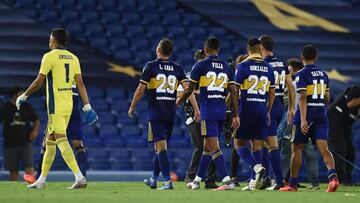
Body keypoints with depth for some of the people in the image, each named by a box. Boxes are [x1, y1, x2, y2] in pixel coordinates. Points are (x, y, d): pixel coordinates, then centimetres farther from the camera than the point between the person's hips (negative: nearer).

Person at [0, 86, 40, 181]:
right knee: (13, 170, 7)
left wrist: (35, 131, -6)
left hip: (25, 142, 0)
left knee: (29, 167, -12)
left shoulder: (27, 107, 4)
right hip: (10, 144, 0)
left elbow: (36, 120, 11)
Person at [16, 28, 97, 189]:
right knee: (50, 141, 14)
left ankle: (80, 177, -22)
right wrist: (87, 106, 7)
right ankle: (41, 180, 19)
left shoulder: (50, 56, -9)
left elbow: (38, 82, -9)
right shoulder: (73, 58, 10)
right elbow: (80, 84, 6)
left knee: (62, 141, -11)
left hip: (55, 106, -7)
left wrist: (23, 97, 3)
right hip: (68, 106, 7)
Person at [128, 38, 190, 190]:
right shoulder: (177, 68, 6)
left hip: (155, 113, -4)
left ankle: (168, 181, -17)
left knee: (161, 146, -7)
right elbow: (187, 88, -4)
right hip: (171, 114, 4)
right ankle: (154, 179, 29)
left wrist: (132, 107, 6)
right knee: (161, 145, 17)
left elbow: (141, 89, -6)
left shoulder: (150, 66, -5)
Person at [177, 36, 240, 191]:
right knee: (207, 146, 15)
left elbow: (189, 90, 1)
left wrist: (179, 101, 21)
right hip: (222, 111, 6)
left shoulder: (200, 66, -5)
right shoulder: (226, 67, 9)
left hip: (208, 111, -6)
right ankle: (197, 180, 24)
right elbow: (233, 93, 6)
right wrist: (236, 116, 8)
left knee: (214, 147, -9)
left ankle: (227, 181, -20)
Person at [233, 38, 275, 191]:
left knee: (239, 144, 4)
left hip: (246, 110, -4)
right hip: (262, 111, 4)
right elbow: (272, 93, 12)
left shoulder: (242, 66, -6)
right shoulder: (268, 68, 8)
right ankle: (254, 182, 4)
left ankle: (257, 167, -20)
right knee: (257, 145, 8)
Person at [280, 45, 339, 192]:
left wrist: (303, 120, -22)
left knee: (297, 149, 9)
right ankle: (332, 176, -31)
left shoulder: (302, 75, -7)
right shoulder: (323, 74, 11)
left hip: (306, 114, -4)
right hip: (321, 116, 4)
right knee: (323, 148, -6)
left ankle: (293, 184, 15)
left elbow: (302, 98, -17)